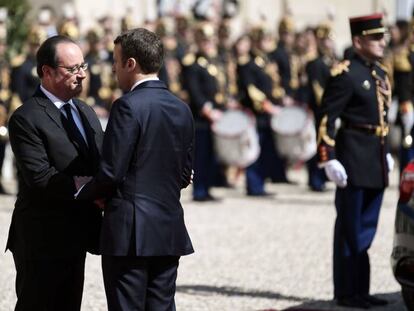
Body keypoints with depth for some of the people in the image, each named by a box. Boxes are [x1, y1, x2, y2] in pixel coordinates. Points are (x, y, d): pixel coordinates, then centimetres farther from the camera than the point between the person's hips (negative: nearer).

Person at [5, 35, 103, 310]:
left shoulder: (86, 113, 16)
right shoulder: (27, 118, -12)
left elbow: (100, 163, 15)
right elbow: (39, 176, -21)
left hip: (76, 236, 8)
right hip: (43, 240, -8)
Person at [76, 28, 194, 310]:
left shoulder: (128, 107, -12)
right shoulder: (182, 109, 10)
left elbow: (111, 172, -14)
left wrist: (83, 193, 3)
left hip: (129, 233, -7)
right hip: (170, 231, 7)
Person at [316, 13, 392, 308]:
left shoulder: (380, 73, 14)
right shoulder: (345, 74, -13)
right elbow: (326, 119, -16)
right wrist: (329, 158, -21)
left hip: (376, 160, 8)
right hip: (354, 160, -8)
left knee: (367, 229, 12)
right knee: (350, 229, -2)